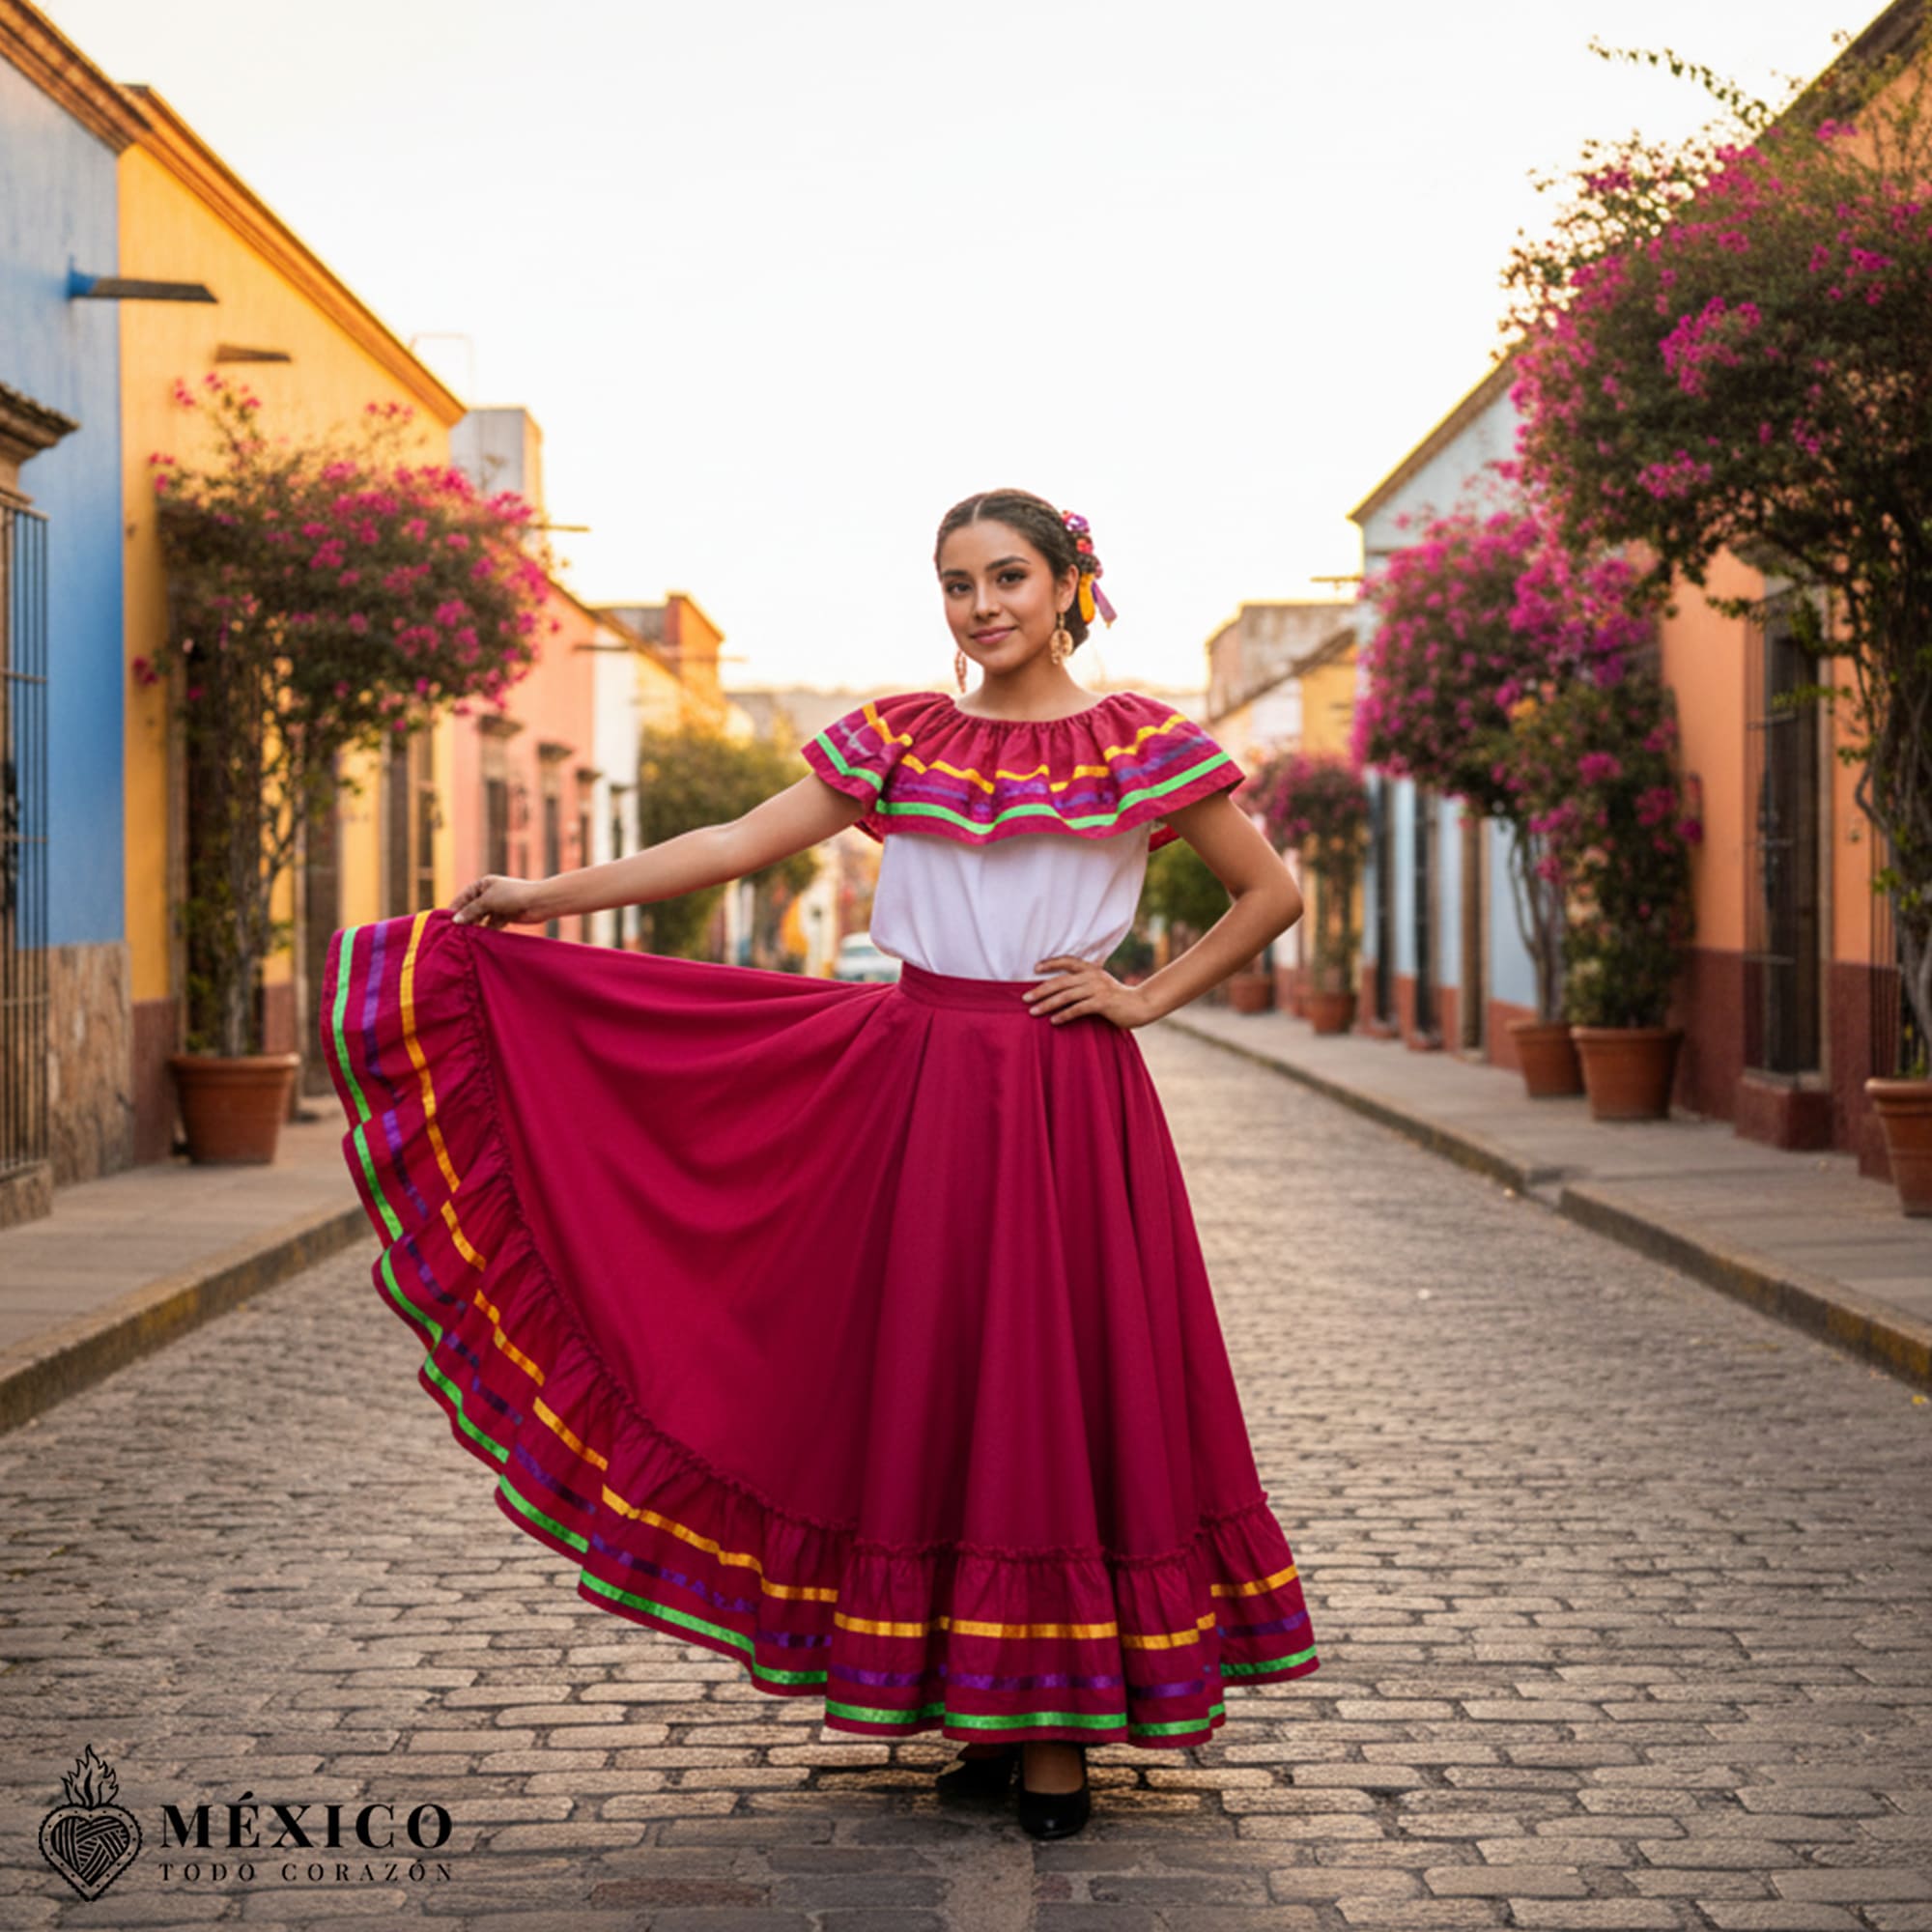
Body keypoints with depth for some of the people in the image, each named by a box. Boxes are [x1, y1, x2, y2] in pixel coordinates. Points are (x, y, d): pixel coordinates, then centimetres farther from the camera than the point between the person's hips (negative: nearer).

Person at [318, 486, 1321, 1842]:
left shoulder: (1144, 743, 2)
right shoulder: (896, 737, 8)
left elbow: (1272, 892, 8)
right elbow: (738, 844, 6)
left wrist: (1150, 996, -1)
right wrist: (547, 897, 2)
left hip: (1071, 1103, -2)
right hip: (916, 1085, 3)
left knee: (1067, 1372, -2)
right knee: (934, 1377, 2)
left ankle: (1061, 1725, 6)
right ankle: (986, 1707, 14)